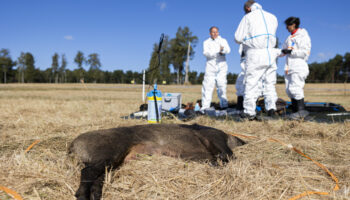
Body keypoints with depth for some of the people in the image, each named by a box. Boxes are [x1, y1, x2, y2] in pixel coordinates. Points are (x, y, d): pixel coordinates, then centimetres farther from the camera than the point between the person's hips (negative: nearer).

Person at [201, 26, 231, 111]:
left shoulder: (223, 41, 15)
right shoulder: (206, 42, 13)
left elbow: (228, 50, -5)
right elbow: (206, 53, -6)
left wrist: (223, 49, -29)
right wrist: (218, 53, -19)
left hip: (222, 66, 1)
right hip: (210, 66, 0)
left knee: (221, 85, -5)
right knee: (208, 85, -7)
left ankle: (224, 104, -1)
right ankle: (205, 106, -6)